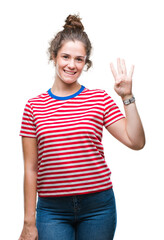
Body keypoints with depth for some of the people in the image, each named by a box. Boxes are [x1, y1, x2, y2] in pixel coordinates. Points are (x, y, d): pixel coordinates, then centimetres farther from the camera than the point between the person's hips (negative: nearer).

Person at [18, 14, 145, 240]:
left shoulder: (100, 99, 2)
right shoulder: (34, 107, 1)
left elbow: (135, 142, -3)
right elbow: (31, 169, 2)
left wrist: (127, 97, -10)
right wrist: (29, 222, 2)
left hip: (97, 206, 1)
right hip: (52, 209, 0)